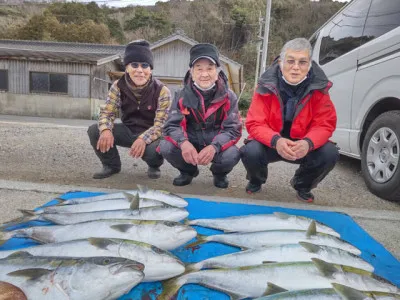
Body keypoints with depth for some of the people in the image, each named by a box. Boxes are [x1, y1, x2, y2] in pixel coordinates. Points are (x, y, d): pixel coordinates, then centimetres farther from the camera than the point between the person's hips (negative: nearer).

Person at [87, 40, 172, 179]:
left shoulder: (162, 91, -19)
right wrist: (106, 130, -34)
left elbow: (161, 124, -24)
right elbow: (107, 112, -10)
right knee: (94, 130, -18)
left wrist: (143, 139, -44)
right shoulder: (118, 86, -9)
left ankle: (154, 166, 3)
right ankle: (111, 164, 7)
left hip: (149, 135, -3)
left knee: (154, 148, -37)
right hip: (128, 131, 4)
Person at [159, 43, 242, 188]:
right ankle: (188, 171, 8)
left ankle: (219, 173, 8)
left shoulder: (228, 97, -11)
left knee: (232, 155, -33)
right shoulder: (183, 96, -9)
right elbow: (171, 125, -14)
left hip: (216, 143, -1)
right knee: (166, 147, -26)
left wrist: (214, 146, -38)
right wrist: (183, 143, -39)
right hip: (191, 143, 1)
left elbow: (233, 129, -17)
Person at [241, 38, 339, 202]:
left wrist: (308, 143, -36)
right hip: (271, 144, -1)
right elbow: (255, 123, -19)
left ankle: (302, 186, 12)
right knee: (250, 152, -31)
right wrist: (276, 141, -39)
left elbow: (325, 124, -13)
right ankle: (256, 181, 10)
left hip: (302, 146, 2)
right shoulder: (267, 85, -16)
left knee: (330, 154, -24)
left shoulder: (318, 87, -13)